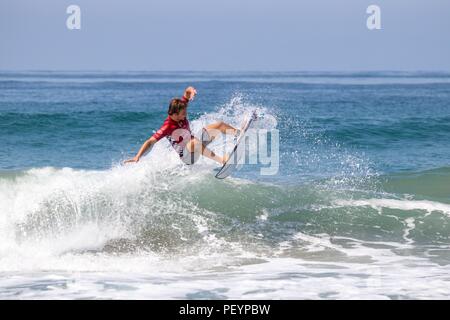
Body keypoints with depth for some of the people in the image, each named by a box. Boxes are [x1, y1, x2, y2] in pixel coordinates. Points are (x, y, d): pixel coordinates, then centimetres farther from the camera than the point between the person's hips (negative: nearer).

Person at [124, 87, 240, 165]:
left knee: (219, 125, 5)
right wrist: (137, 157, -46)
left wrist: (192, 91, -35)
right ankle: (221, 160, -42)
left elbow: (188, 91, -11)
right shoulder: (167, 127, -33)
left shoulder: (181, 109, -15)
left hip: (194, 143, 8)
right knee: (195, 142, -42)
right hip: (186, 156, -8)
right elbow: (150, 142, -35)